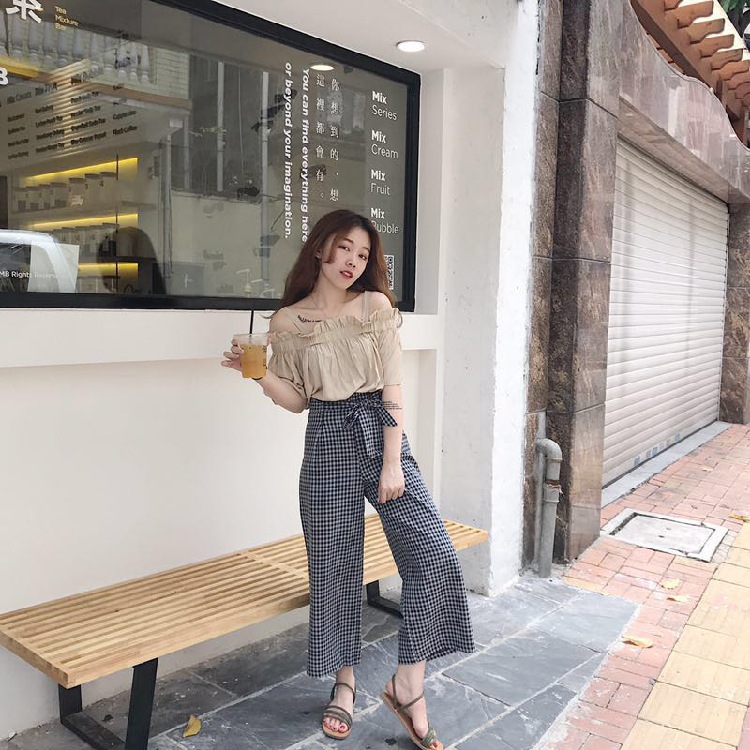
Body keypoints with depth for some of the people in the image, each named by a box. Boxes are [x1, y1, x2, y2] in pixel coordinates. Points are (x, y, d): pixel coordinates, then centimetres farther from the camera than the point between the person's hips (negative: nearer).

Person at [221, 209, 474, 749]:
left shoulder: (376, 306, 0)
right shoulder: (287, 321, 3)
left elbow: (392, 389, -4)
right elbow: (297, 400, 7)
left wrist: (392, 462, -11)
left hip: (381, 433, 0)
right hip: (328, 441, 0)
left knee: (433, 555, -10)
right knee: (335, 565, 7)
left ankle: (409, 683, 7)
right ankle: (344, 679, 30)